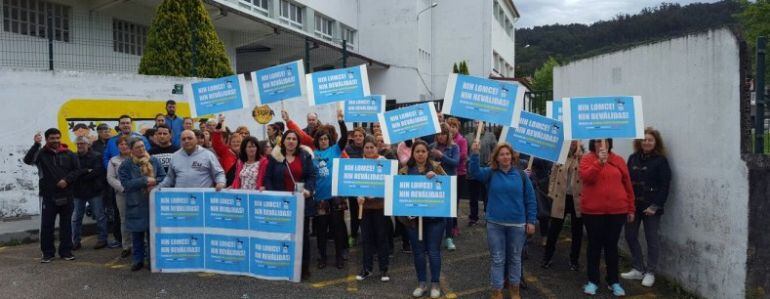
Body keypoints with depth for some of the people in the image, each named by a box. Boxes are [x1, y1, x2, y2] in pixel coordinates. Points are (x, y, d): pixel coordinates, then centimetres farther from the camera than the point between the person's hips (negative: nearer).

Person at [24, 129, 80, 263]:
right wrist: (36, 144, -27)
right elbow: (27, 160, -18)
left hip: (66, 195, 2)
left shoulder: (69, 154, 4)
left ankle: (66, 251, 19)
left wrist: (66, 180, -13)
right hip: (48, 196, -1)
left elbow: (77, 170, 2)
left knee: (66, 224, 9)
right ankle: (48, 252, 13)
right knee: (46, 224, 2)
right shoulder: (41, 153, -1)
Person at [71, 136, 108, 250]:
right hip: (78, 192, 3)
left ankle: (102, 239, 14)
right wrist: (87, 171, -16)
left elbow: (97, 171, -15)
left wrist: (81, 174, -12)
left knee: (100, 217, 4)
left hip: (94, 191, -3)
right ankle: (75, 241, 16)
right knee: (76, 218, 7)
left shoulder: (96, 156, -3)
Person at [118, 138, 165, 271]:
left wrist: (154, 182, -15)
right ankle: (137, 260, 20)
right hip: (136, 206, -1)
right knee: (137, 235, 7)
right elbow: (126, 184, -12)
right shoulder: (126, 165, -3)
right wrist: (145, 181, -18)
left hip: (153, 203, 2)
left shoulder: (154, 161, 4)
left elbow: (164, 177, 4)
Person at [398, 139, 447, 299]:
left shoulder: (436, 167, 1)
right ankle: (421, 283, 24)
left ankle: (435, 283, 19)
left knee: (433, 251, 5)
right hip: (414, 216, 1)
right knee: (418, 251, 10)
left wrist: (436, 177, -20)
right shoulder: (405, 170, 1)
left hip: (435, 216, -1)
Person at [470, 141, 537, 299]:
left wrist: (531, 221, -1)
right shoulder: (490, 173, -1)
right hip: (495, 224, 0)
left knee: (515, 258, 14)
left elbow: (530, 199, 3)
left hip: (517, 224, 1)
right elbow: (475, 171, -21)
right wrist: (475, 154, -37)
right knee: (497, 259, 7)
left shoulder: (521, 175, 0)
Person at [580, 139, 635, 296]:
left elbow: (627, 185, 9)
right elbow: (586, 177, -20)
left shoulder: (619, 160, 5)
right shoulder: (587, 159, -1)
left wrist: (631, 208, 8)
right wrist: (600, 161, -29)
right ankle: (592, 281, 17)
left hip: (617, 211, 2)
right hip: (593, 211, -2)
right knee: (595, 245, 7)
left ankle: (614, 281, 20)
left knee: (612, 245, 9)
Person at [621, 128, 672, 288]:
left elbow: (665, 185, -9)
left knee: (652, 239, 4)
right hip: (633, 204, 5)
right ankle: (638, 269, 22)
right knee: (630, 236, 8)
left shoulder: (661, 161, -6)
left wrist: (655, 205, -15)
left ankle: (650, 272, 16)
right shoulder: (633, 158, 7)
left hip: (651, 206, -5)